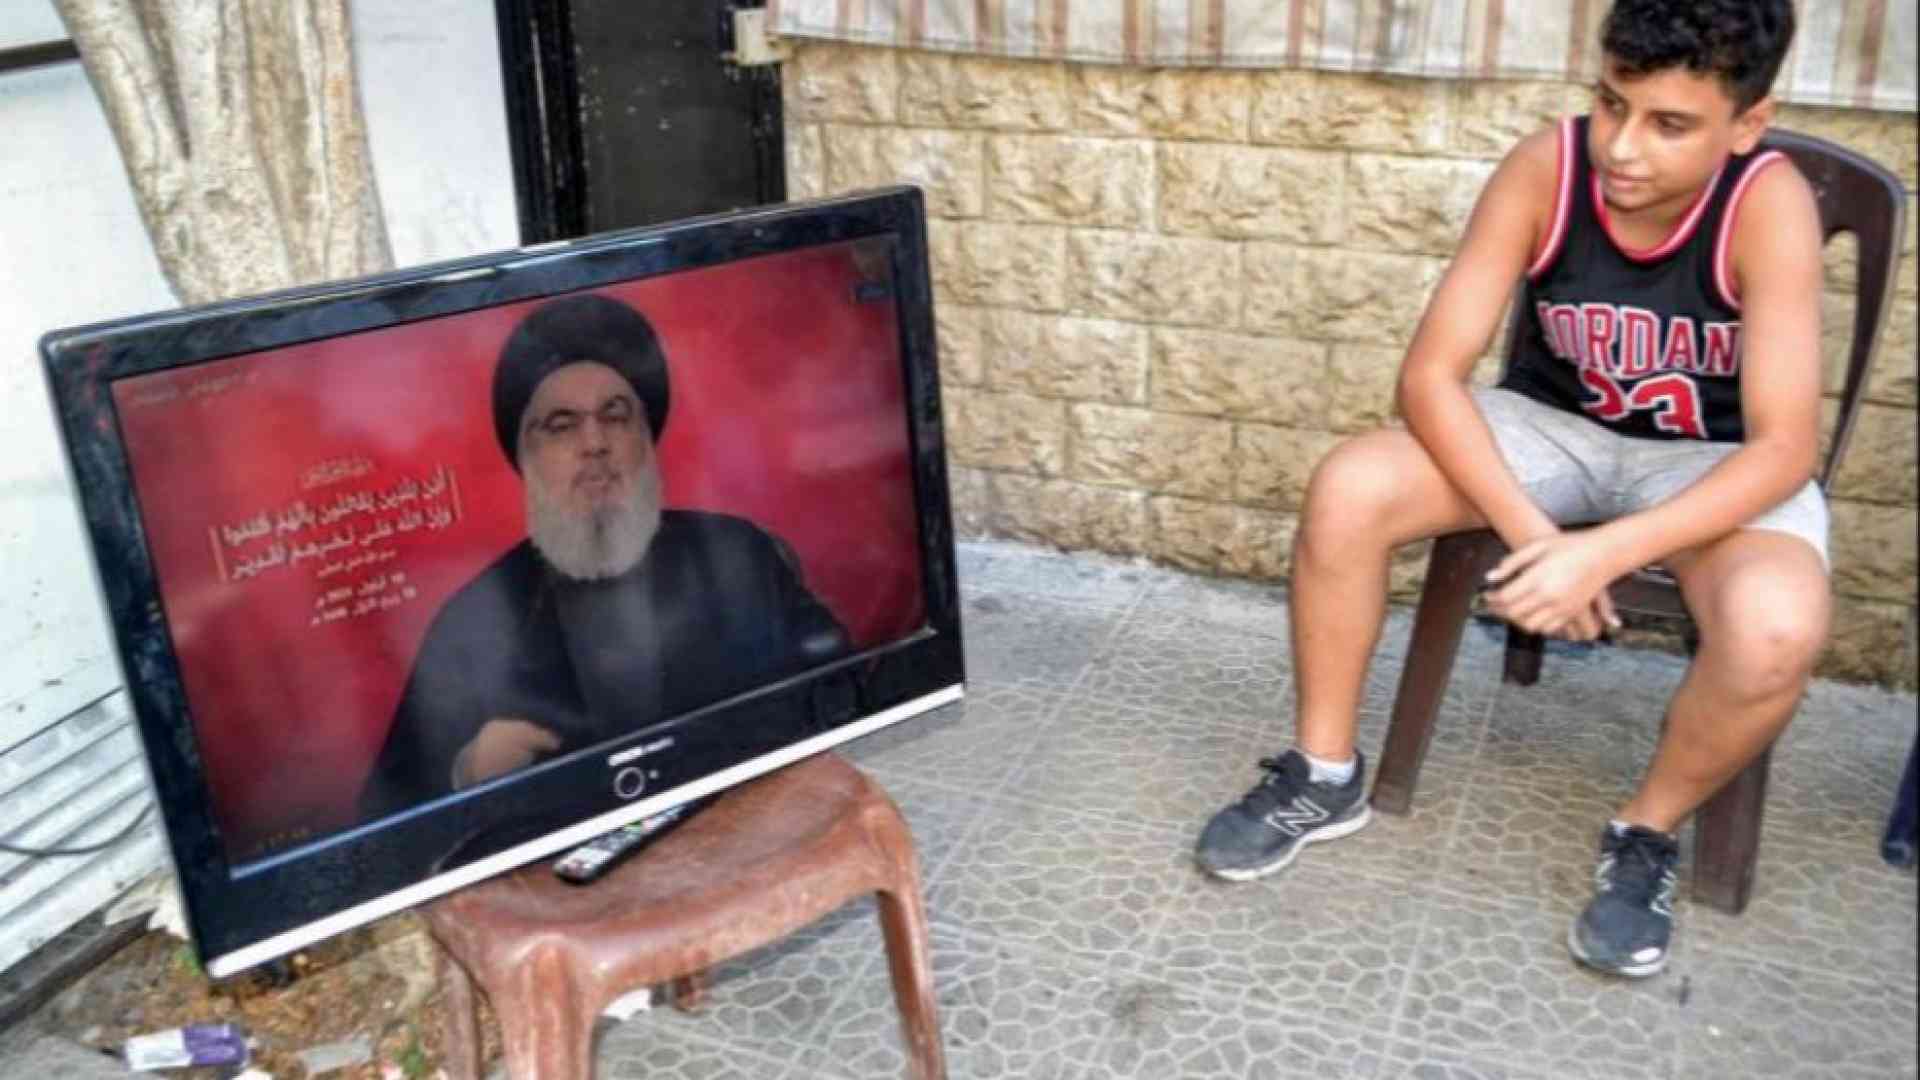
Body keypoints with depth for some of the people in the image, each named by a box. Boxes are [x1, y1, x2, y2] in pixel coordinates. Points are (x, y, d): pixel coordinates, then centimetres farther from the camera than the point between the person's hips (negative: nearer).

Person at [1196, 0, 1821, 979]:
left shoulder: (1768, 203, -25)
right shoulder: (1542, 170, -20)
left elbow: (1783, 447, -27)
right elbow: (1430, 373, -21)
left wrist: (1603, 554, -39)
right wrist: (1528, 533, -32)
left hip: (1713, 463, -2)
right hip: (1554, 426, 2)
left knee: (1777, 627, -34)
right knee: (1349, 488, -23)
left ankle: (1648, 832, -3)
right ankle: (1325, 775, -3)